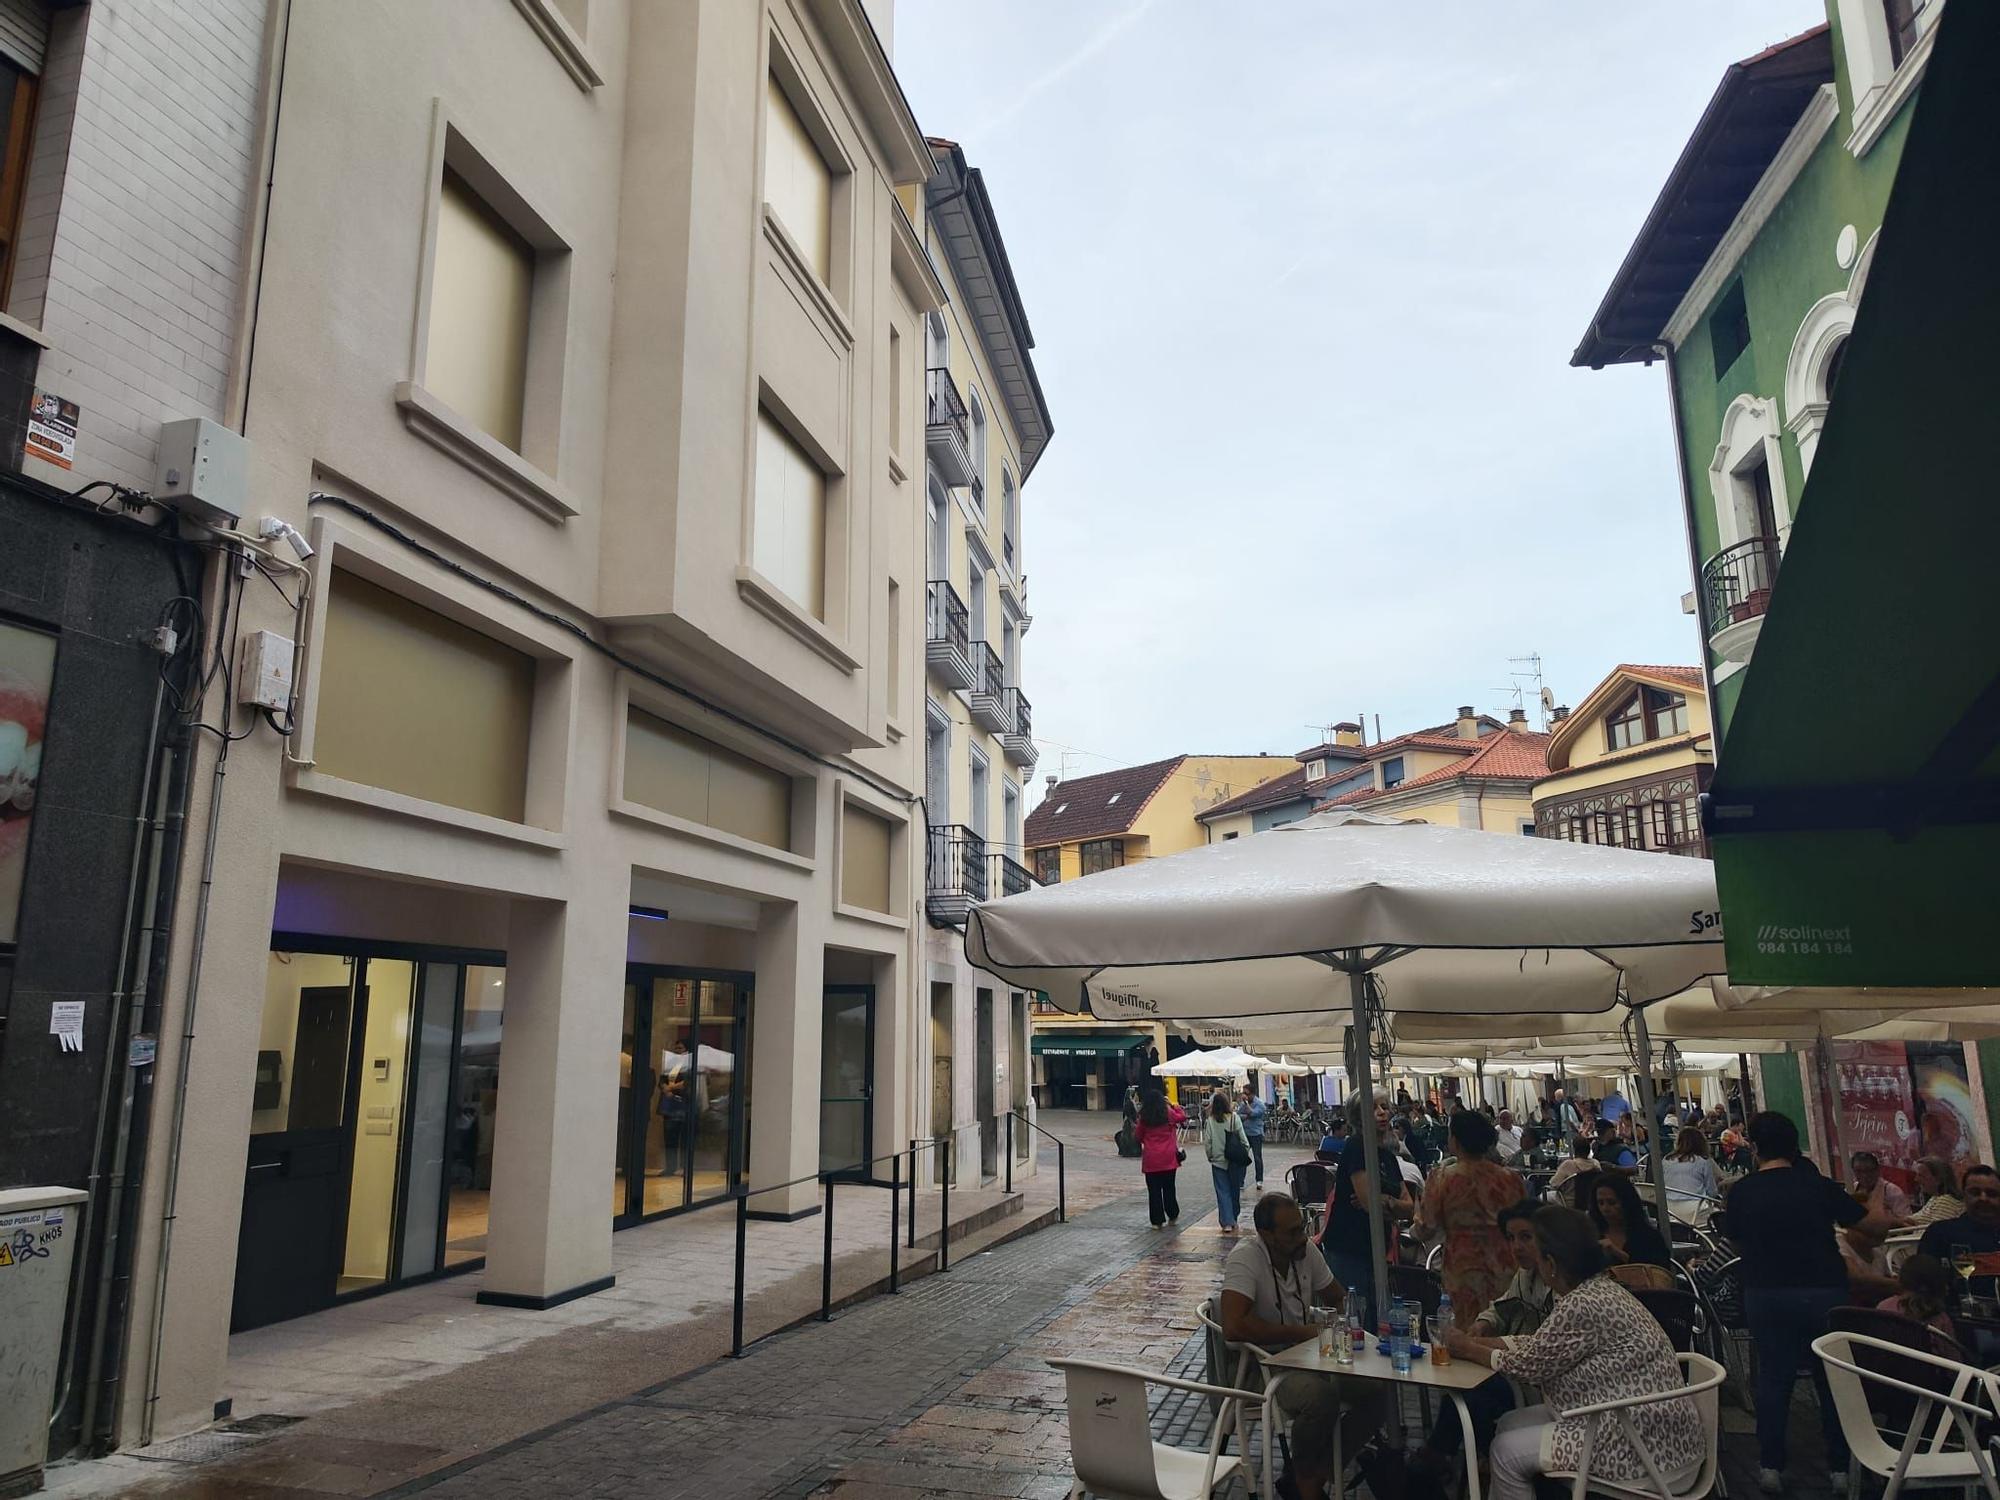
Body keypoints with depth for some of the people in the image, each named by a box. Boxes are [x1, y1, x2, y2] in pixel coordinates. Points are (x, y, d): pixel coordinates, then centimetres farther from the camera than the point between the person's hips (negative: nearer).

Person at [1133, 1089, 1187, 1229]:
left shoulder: (1144, 1118, -5)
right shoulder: (1169, 1114, -6)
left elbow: (1137, 1137, 4)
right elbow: (1182, 1116, 13)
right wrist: (1173, 1105, 18)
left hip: (1150, 1160, -1)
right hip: (1168, 1159, 1)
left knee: (1154, 1190, 6)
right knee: (1169, 1188, 15)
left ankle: (1157, 1220, 7)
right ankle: (1173, 1216, 26)